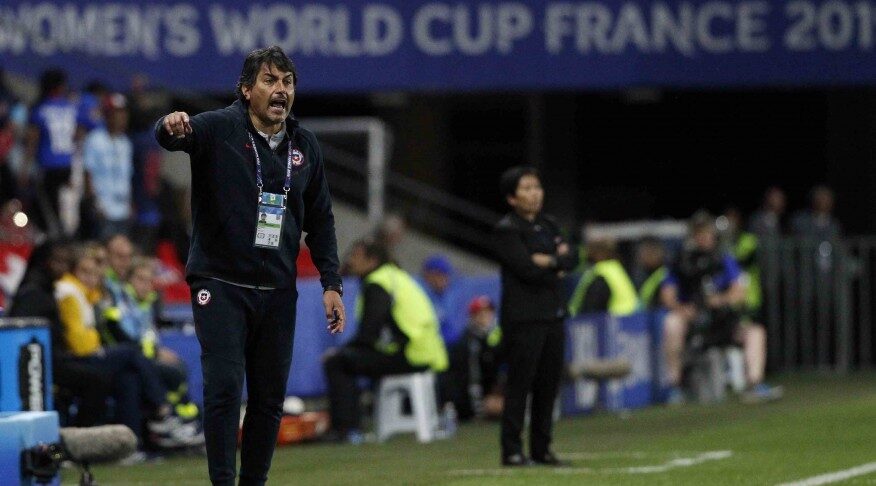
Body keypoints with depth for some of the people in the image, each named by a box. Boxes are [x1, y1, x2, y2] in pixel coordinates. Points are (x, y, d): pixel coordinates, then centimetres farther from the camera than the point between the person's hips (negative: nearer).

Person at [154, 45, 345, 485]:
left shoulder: (305, 147, 8)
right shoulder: (219, 129, -7)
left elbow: (320, 220, 15)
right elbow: (168, 136, -26)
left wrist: (331, 284, 8)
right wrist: (172, 128, -51)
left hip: (277, 291, 5)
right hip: (221, 284, -5)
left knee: (270, 397, 7)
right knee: (224, 388, -12)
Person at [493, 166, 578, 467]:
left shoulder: (548, 225, 16)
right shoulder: (506, 230, -7)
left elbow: (571, 259, 7)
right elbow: (527, 269, -17)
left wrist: (549, 262, -10)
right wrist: (557, 268, -6)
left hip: (552, 314, 7)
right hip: (523, 316, -7)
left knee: (549, 383, 9)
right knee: (520, 384, -7)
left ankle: (542, 448, 16)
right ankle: (512, 450, -4)